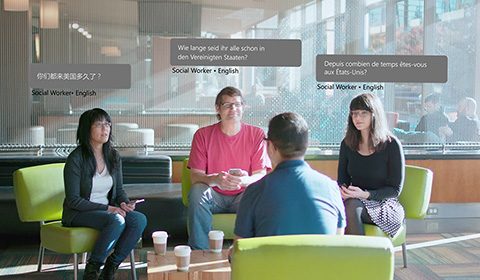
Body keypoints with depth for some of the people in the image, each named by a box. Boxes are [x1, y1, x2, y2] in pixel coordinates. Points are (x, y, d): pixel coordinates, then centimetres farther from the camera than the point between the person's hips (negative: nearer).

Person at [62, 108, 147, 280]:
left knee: (139, 220, -22)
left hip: (108, 211, 6)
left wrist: (124, 203, -9)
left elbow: (119, 190, 15)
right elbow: (73, 200, -15)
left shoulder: (113, 156, 7)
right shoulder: (76, 159, -13)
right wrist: (107, 208, -20)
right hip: (78, 214, -6)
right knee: (117, 221, -34)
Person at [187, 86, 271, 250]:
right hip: (214, 196, 0)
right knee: (197, 191, -31)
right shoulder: (203, 135, -2)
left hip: (244, 196, 0)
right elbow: (195, 176, -9)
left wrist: (246, 180, -32)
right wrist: (215, 180, -33)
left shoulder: (257, 135, -1)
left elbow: (261, 175, -7)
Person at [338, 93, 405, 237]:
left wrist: (366, 194, -21)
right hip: (354, 200, 4)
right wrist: (342, 190, -12)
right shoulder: (347, 144, 7)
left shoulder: (391, 144, -7)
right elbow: (342, 179, 13)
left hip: (385, 204, -4)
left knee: (351, 206, -34)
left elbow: (395, 189, -6)